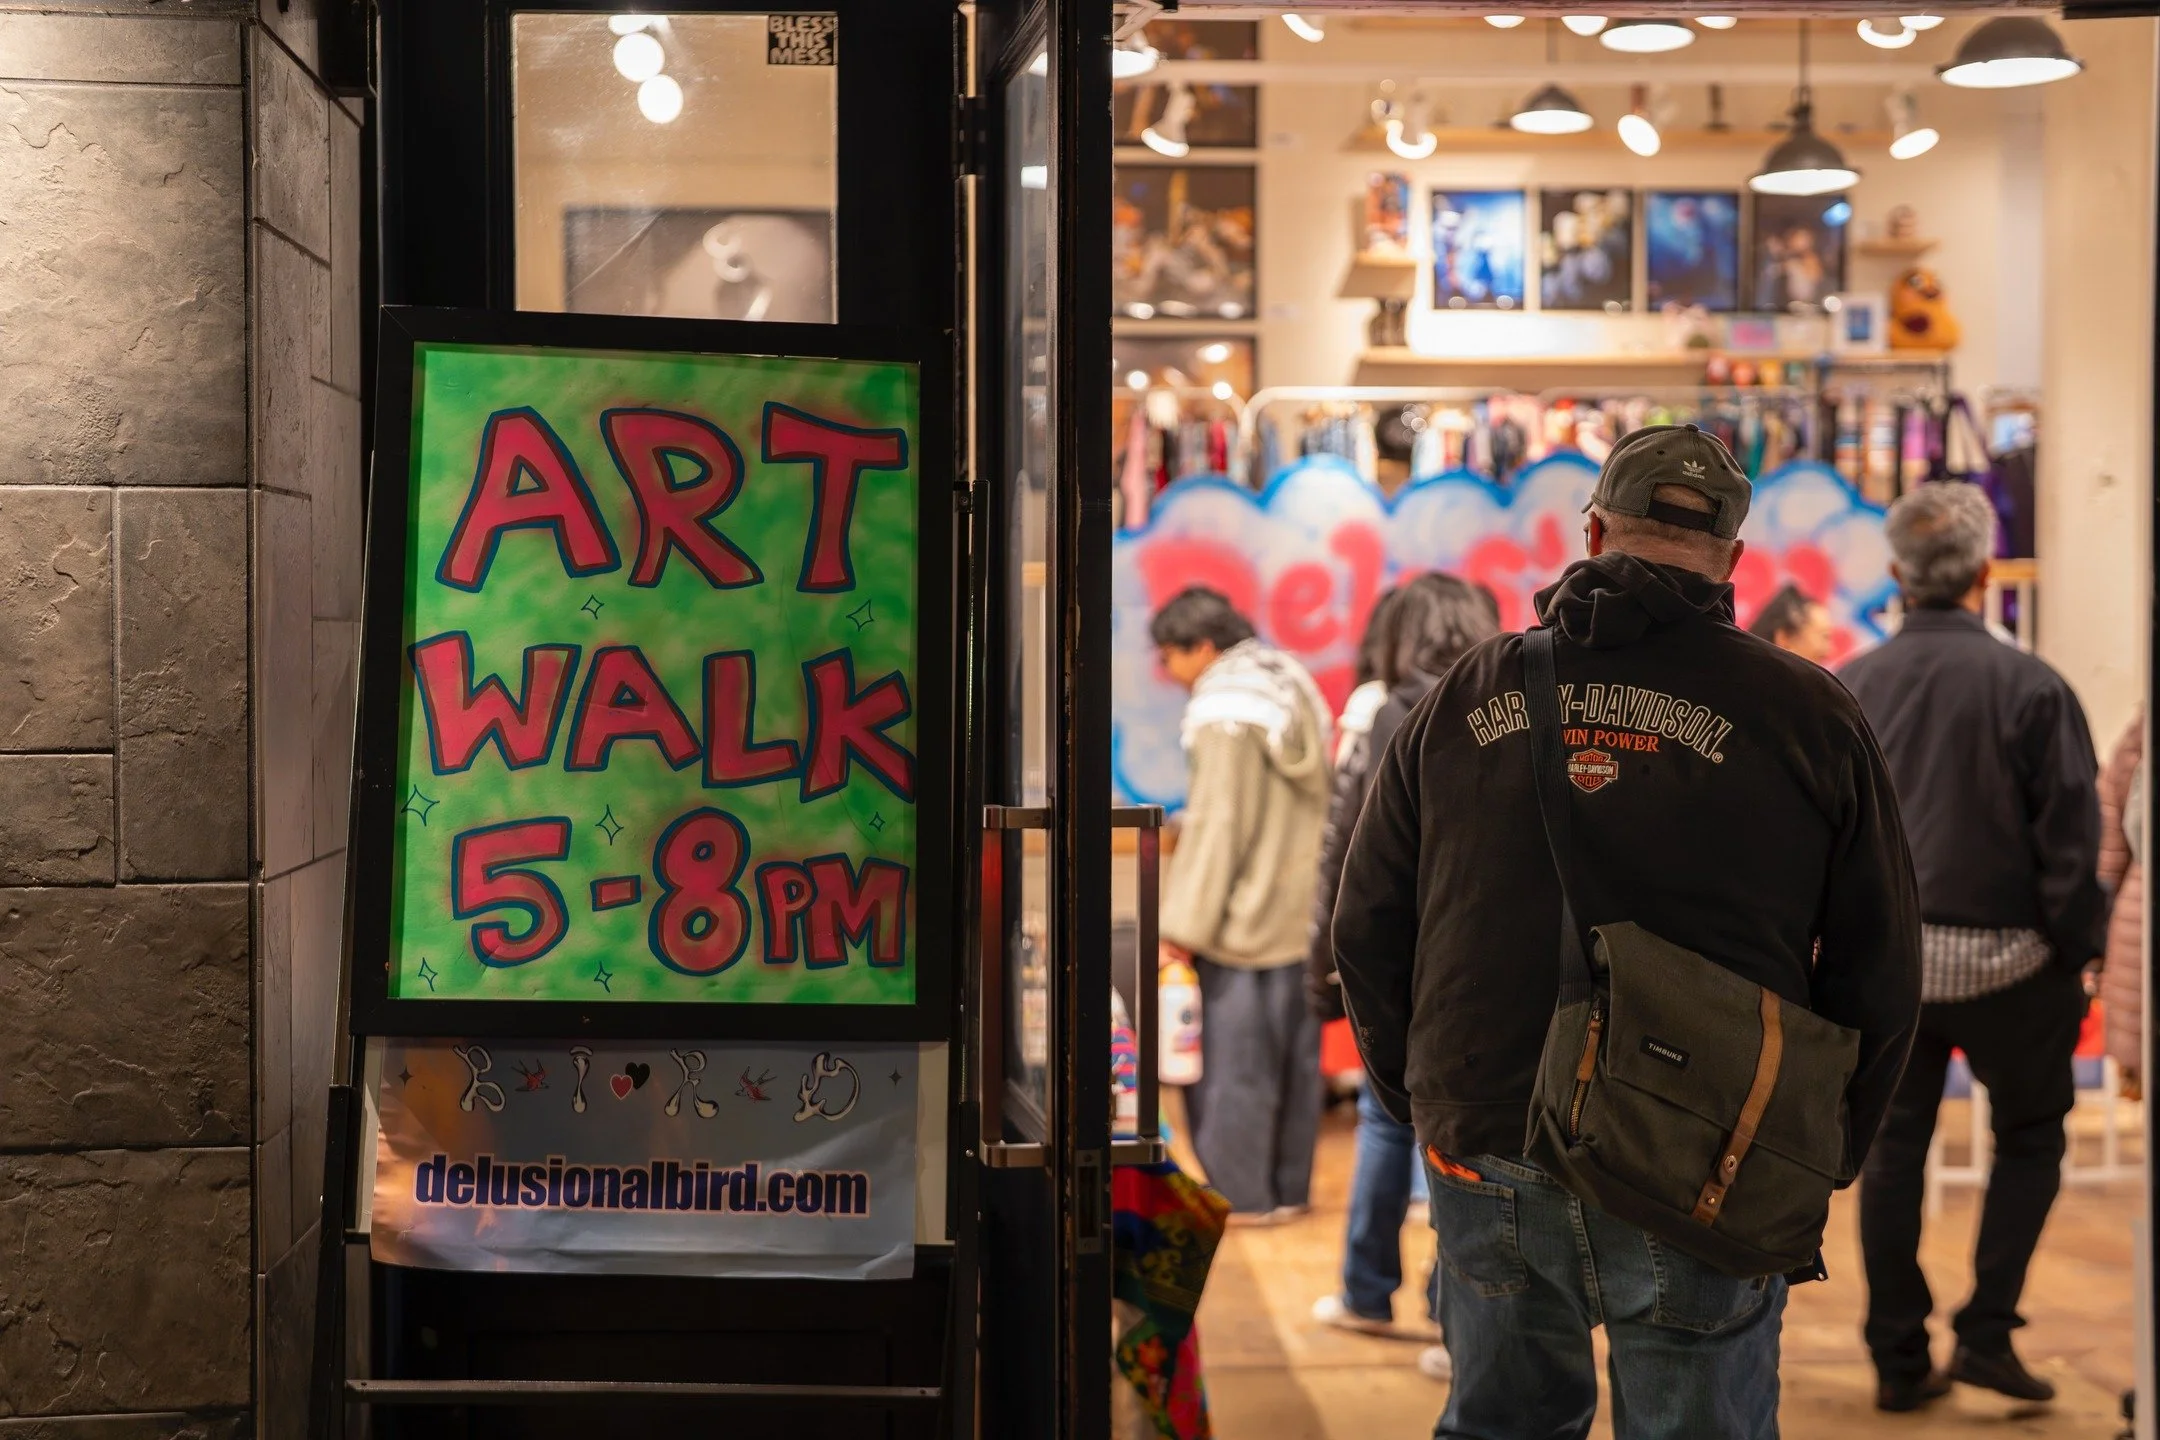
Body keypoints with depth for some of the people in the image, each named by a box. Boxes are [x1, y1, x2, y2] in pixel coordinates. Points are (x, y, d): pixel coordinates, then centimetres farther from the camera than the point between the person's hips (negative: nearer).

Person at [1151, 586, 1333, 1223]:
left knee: (1234, 1057, -1)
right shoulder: (1291, 688, 12)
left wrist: (1184, 925, -15)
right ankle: (1289, 1186, 19)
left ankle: (1237, 1193, 3)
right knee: (1294, 1054, 12)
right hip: (1302, 913, 9)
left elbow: (1217, 826, -18)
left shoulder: (1225, 714, -15)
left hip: (1244, 926, -9)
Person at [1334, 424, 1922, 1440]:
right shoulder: (1806, 716, -2)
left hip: (1483, 1159, 3)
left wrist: (1425, 1106, 21)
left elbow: (1367, 934, 9)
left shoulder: (1464, 697, 4)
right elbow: (1878, 976, 1)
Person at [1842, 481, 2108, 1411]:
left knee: (1892, 1147, 11)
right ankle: (1986, 1332, 8)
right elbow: (2070, 838, -11)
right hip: (1999, 954, -3)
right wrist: (2076, 955, -2)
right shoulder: (2029, 687, -13)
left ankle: (1898, 1359, 15)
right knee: (2029, 1138, 15)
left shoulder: (1848, 689, -1)